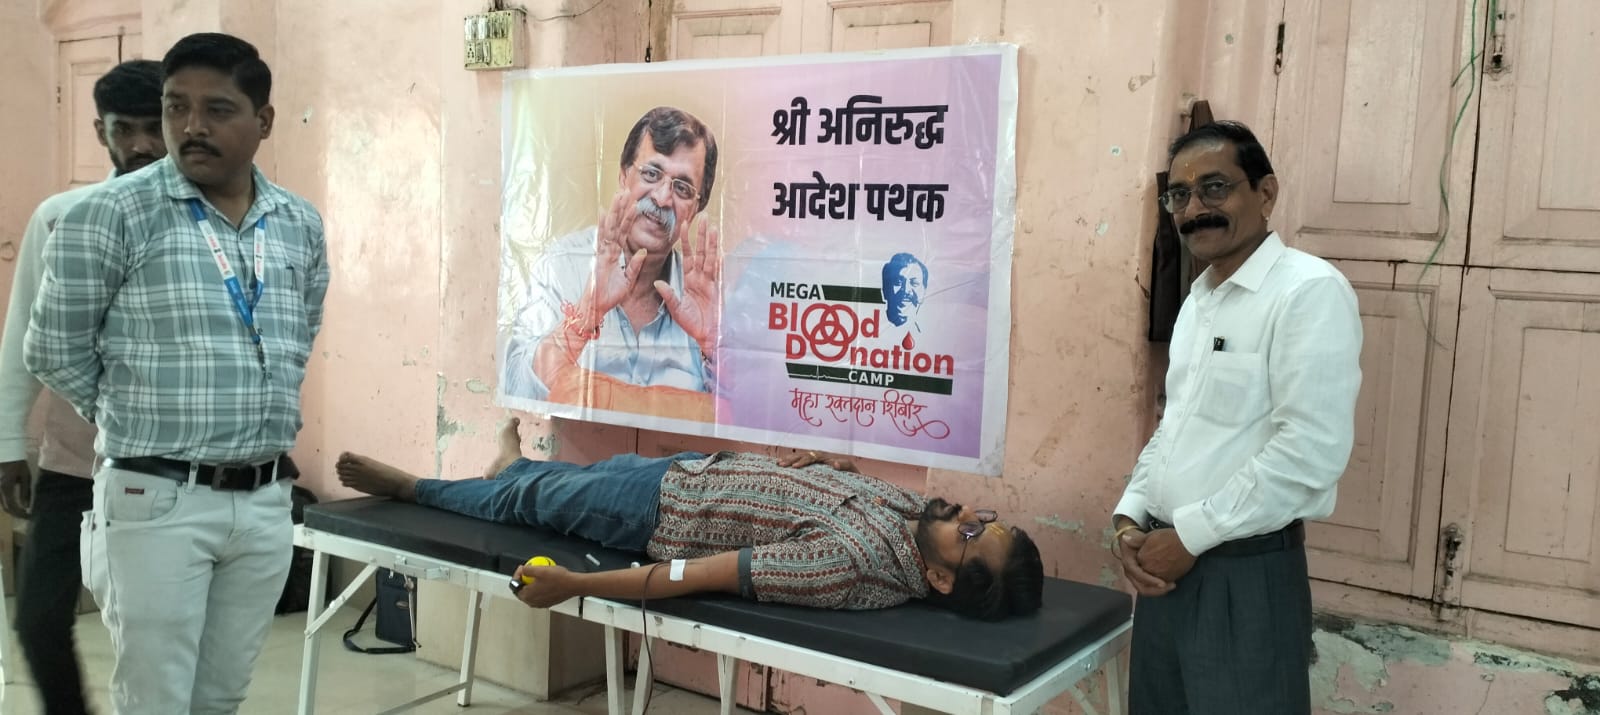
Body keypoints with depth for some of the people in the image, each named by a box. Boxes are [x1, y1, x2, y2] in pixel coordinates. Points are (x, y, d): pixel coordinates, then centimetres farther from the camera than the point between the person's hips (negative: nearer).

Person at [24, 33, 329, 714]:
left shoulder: (302, 226, 6)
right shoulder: (113, 214, -9)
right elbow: (54, 352, -1)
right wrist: (137, 420, 7)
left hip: (266, 502, 5)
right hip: (159, 501, -4)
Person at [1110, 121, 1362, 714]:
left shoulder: (1310, 291, -14)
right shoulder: (1198, 300, 13)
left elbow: (1311, 449, -22)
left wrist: (1190, 534, -17)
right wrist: (1130, 518, 5)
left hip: (1247, 573, -8)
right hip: (1167, 563, 8)